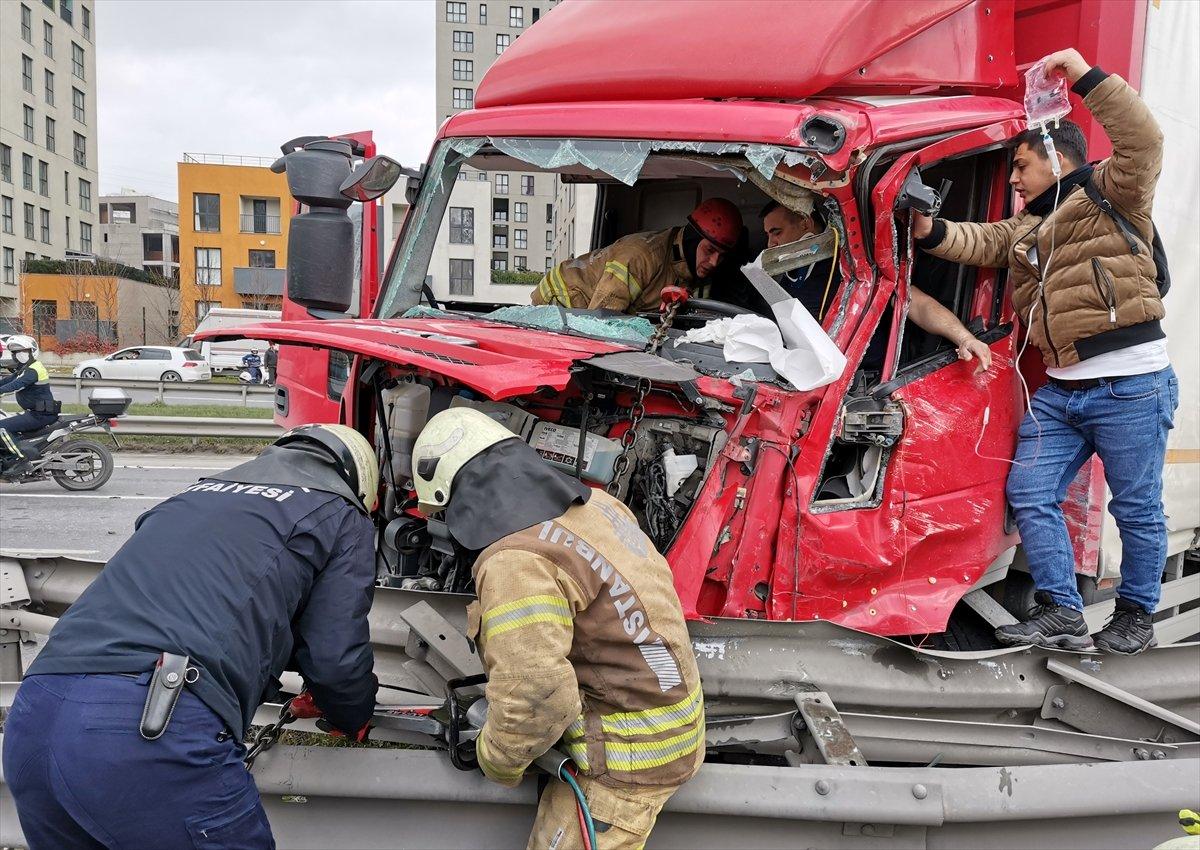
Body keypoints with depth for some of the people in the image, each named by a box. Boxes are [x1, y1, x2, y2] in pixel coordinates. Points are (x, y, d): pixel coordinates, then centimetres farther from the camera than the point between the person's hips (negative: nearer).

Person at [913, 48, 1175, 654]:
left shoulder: (1109, 194, -1)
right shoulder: (1024, 230, 21)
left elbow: (1143, 140, -16)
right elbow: (977, 242, 14)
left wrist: (1086, 76, -15)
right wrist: (931, 231, -6)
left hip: (1130, 385, -7)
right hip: (1059, 390, 8)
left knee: (1137, 509, 5)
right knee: (1030, 494, 4)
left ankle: (1136, 615, 22)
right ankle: (1061, 613, 12)